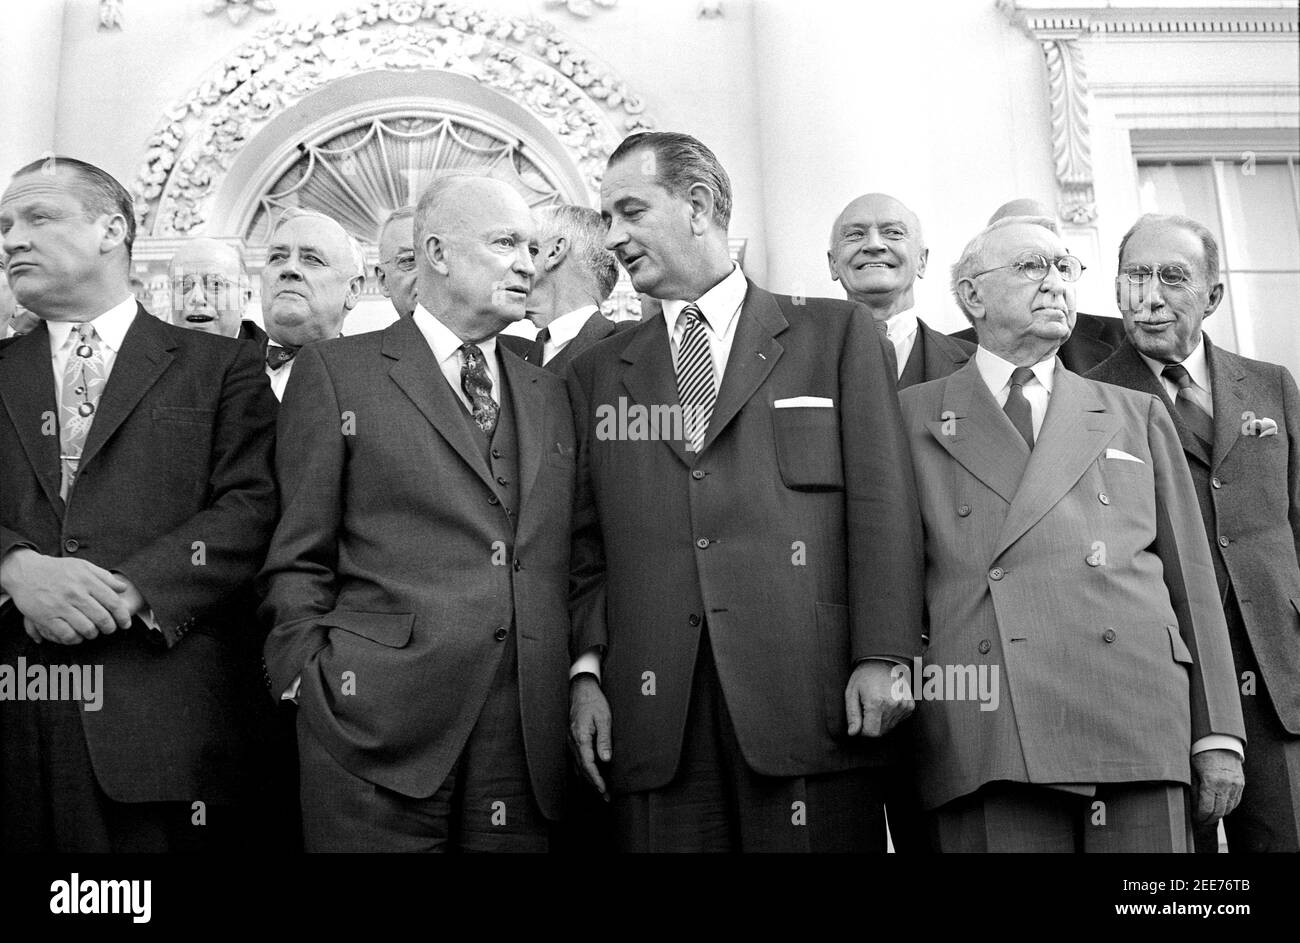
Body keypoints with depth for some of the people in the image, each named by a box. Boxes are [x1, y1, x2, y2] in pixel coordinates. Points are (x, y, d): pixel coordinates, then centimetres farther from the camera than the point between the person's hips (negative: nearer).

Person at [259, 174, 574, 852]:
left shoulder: (548, 396, 16)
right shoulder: (336, 372, 2)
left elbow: (561, 565, 15)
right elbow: (297, 560, 1)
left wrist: (581, 685, 6)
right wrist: (311, 689, -5)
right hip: (378, 735, -4)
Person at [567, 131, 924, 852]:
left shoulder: (836, 332, 9)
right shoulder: (597, 372, 17)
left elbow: (881, 503, 1)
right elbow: (587, 542, 13)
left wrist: (882, 657, -8)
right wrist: (587, 667, 0)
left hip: (810, 696, -2)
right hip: (654, 710, 2)